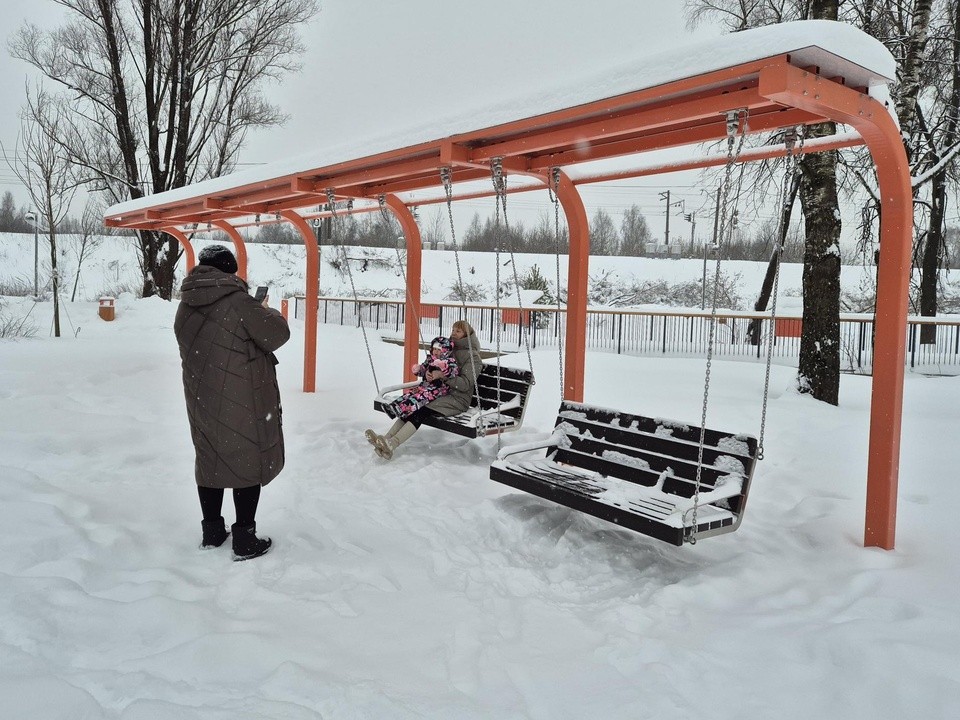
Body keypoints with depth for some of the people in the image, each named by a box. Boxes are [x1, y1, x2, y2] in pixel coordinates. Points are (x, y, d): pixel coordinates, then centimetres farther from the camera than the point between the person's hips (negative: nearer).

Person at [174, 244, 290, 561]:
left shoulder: (185, 307, 3)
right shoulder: (237, 301, -17)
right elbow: (277, 334, -13)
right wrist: (265, 311, 7)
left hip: (201, 398, 6)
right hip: (242, 400, -6)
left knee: (211, 461, 17)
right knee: (248, 463, 5)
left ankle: (212, 532, 28)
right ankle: (245, 541, 10)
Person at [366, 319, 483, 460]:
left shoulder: (473, 357, -4)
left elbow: (465, 384, -14)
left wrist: (442, 376, -24)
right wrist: (428, 372, -8)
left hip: (457, 399, -7)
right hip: (441, 392, 7)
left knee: (421, 411, -29)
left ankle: (391, 445, -43)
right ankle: (386, 439, -32)